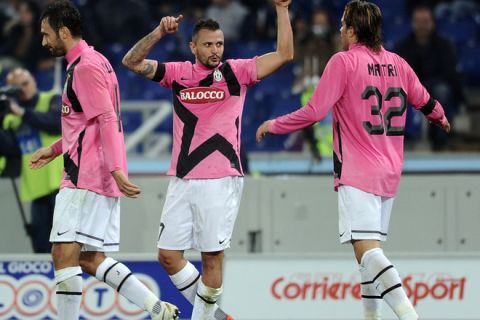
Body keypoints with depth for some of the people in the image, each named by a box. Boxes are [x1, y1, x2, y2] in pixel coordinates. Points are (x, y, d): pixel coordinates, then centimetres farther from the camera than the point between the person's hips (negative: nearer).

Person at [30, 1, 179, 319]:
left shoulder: (86, 67, -11)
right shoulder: (92, 61, 20)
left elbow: (106, 121, -19)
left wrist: (116, 169, -25)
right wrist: (55, 149, 26)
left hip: (86, 176, -10)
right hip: (99, 178, 10)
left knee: (65, 254, -12)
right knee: (90, 259, 9)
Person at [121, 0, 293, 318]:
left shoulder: (235, 72, 1)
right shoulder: (178, 73, 8)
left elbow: (284, 54, -5)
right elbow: (132, 61, 3)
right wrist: (159, 33, -9)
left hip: (221, 181, -3)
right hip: (182, 180, 3)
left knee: (212, 257, -3)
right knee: (168, 255, 2)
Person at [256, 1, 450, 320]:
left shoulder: (344, 61, -9)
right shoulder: (397, 63, 9)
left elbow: (315, 111, -11)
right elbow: (425, 101, 24)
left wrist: (274, 125, 3)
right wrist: (442, 119, 47)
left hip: (357, 171, -7)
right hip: (390, 172, 7)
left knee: (365, 247, -16)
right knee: (370, 248, 17)